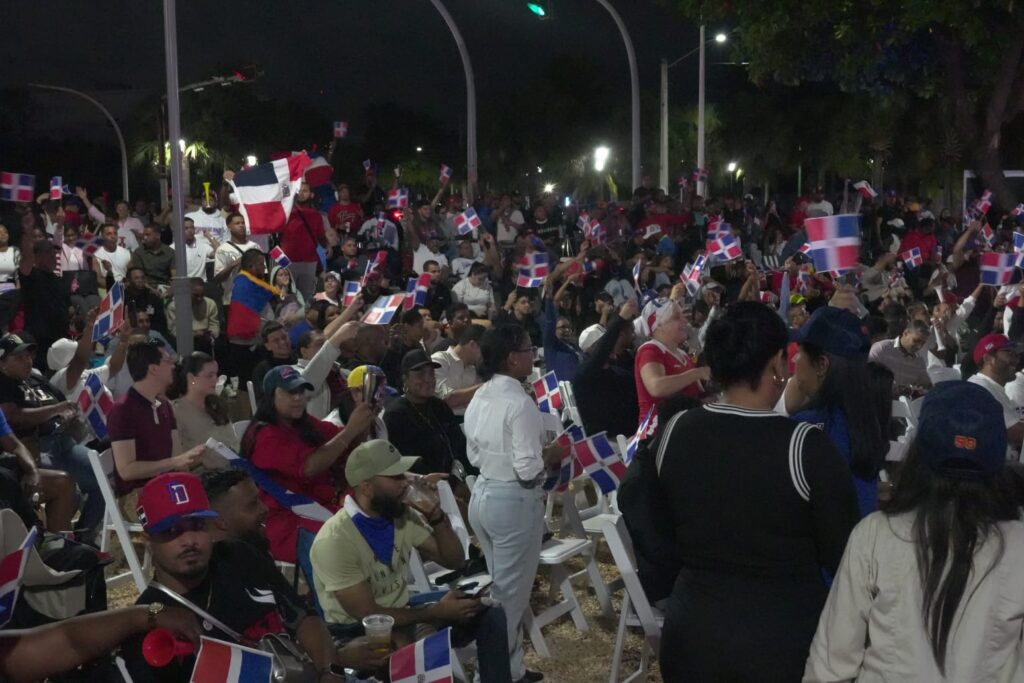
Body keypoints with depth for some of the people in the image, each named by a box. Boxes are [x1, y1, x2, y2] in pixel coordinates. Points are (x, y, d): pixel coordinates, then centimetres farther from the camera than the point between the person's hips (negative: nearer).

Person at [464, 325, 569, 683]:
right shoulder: (520, 402, -22)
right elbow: (529, 470, -22)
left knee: (499, 586, 20)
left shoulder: (479, 398, 4)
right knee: (512, 593, 5)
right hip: (514, 502, -8)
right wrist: (552, 455, -5)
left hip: (482, 496, 9)